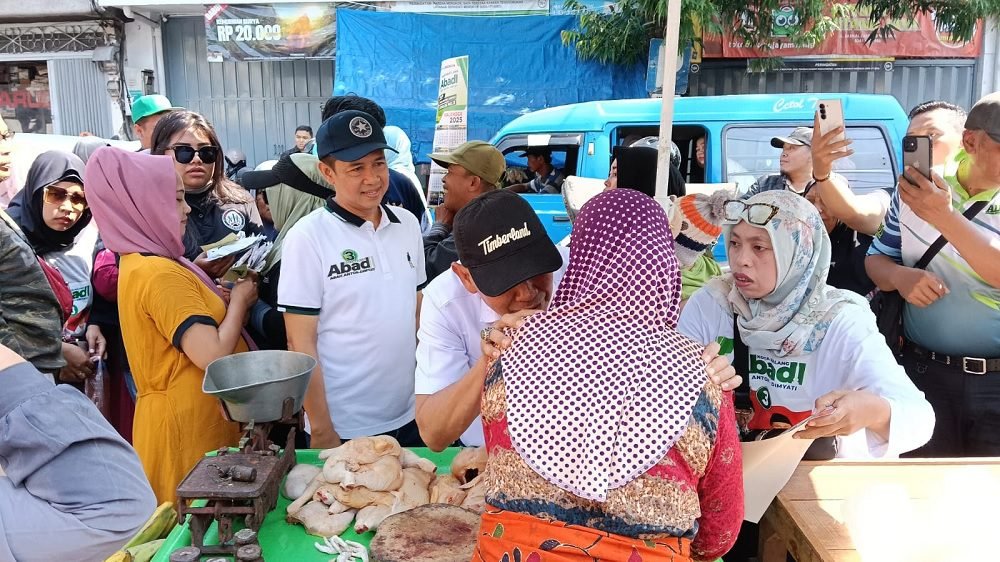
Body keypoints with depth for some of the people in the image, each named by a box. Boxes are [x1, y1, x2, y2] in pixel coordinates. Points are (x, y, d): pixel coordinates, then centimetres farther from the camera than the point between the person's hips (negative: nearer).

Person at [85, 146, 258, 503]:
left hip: (183, 421, 9)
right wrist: (239, 300, -11)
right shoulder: (160, 274, -20)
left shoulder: (139, 263, 10)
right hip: (190, 432, -9)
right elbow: (214, 357, -26)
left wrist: (227, 297, 0)